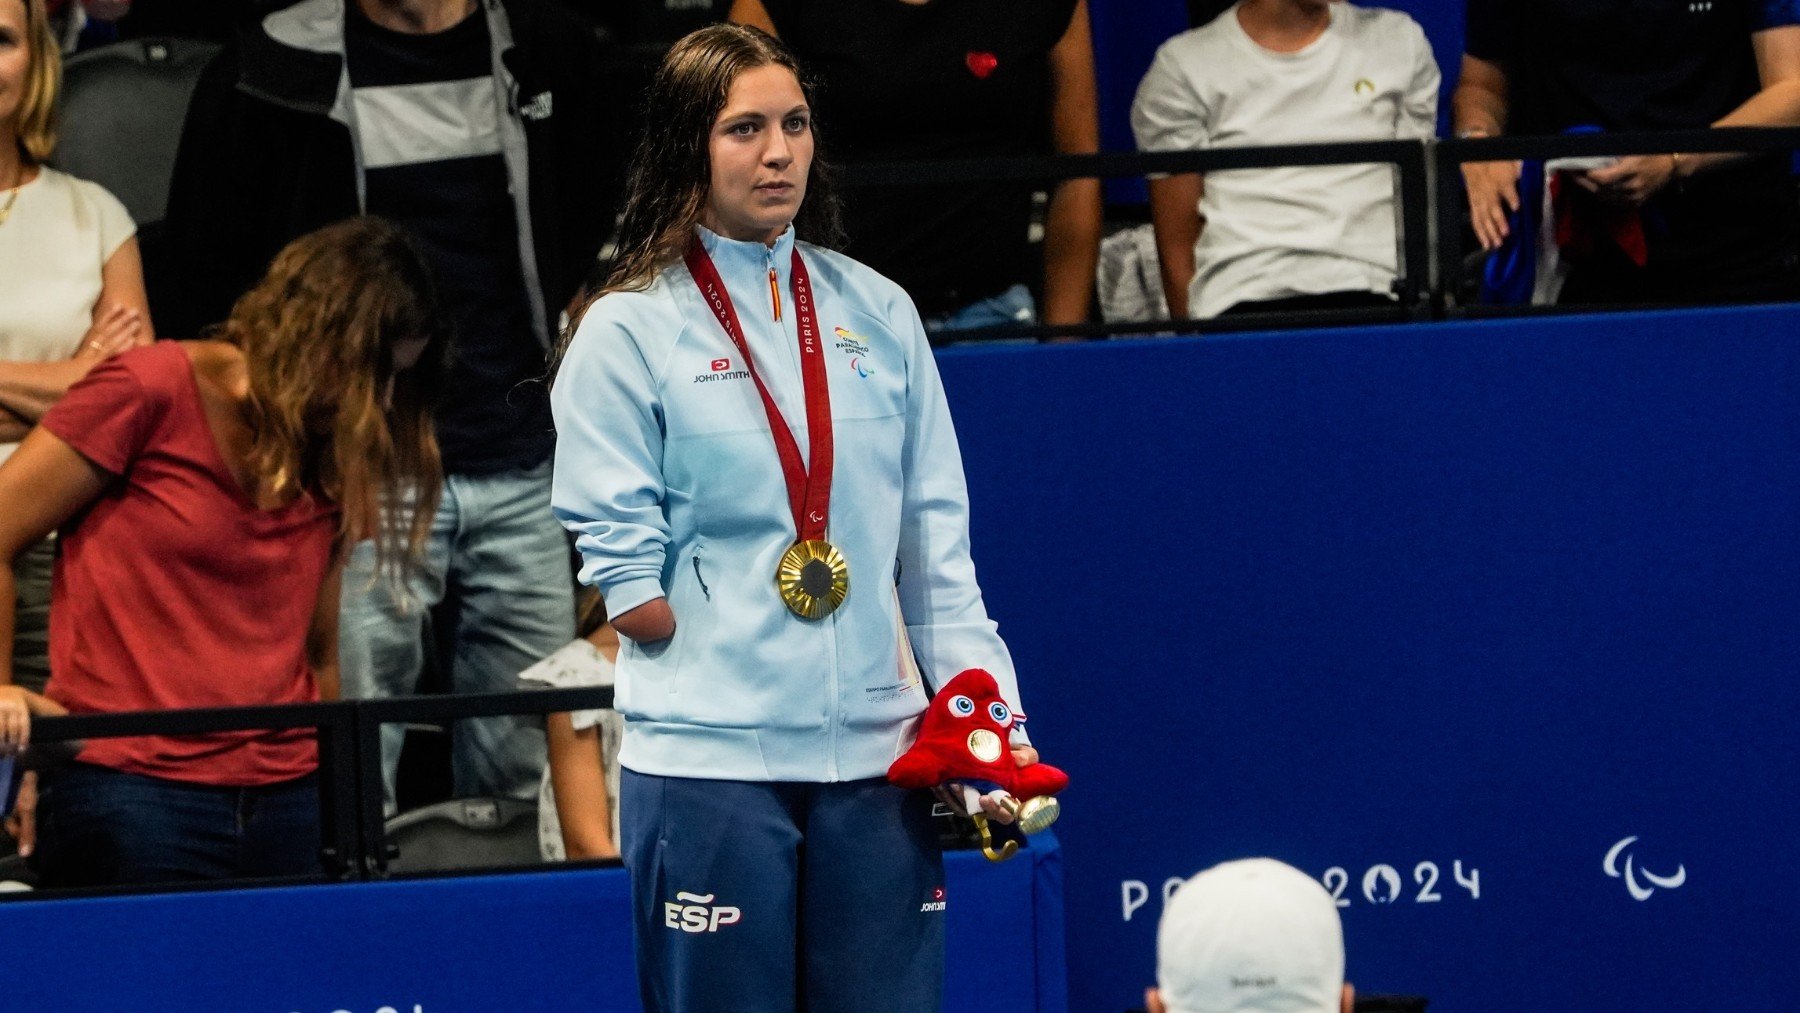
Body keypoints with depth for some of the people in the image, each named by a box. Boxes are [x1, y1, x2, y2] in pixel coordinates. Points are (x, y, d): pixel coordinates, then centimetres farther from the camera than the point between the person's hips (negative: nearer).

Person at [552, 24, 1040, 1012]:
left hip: (873, 756, 4)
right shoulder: (630, 331, -1)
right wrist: (726, 660, -8)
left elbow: (936, 552, 11)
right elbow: (624, 581, -4)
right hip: (709, 762, -4)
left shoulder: (877, 312, 12)